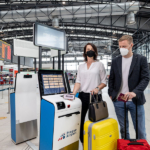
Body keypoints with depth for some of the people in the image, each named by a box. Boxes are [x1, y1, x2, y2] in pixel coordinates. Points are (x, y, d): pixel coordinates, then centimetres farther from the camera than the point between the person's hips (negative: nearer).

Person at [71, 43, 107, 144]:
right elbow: (78, 82, 5)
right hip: (82, 96, 3)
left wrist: (98, 88, -17)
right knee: (79, 120, 7)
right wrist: (73, 93, -10)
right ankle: (83, 142, 28)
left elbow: (104, 82, 2)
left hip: (95, 97, -3)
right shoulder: (81, 67, 12)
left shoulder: (99, 65, 4)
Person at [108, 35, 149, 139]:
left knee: (140, 130, 9)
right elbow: (111, 79, 11)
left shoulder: (141, 59, 0)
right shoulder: (115, 61, 7)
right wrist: (111, 94, 4)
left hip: (135, 100, -2)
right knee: (123, 129, 15)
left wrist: (135, 92, -21)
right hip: (118, 101, 2)